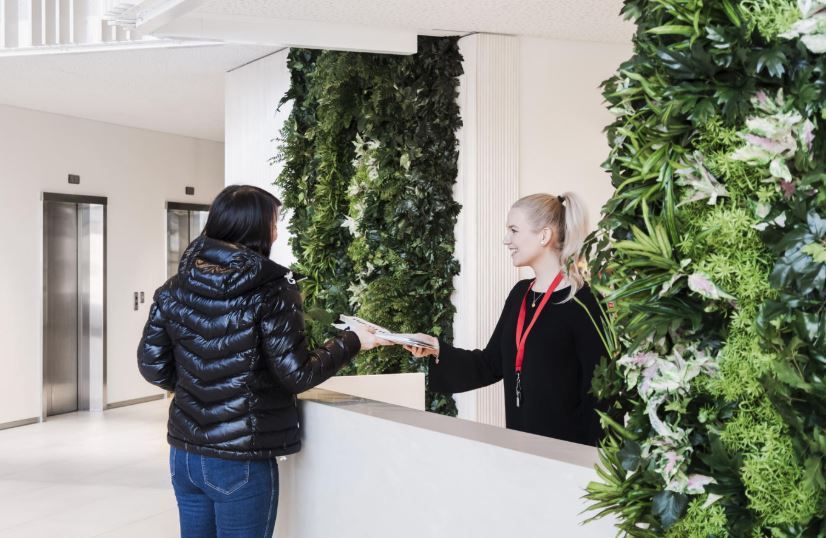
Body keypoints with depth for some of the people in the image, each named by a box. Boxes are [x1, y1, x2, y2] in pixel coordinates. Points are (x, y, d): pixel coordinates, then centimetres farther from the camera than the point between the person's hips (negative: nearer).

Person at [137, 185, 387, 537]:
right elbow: (297, 375, -15)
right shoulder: (271, 291, -16)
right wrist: (351, 342, -3)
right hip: (242, 462, -5)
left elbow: (153, 367, 2)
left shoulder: (174, 288, -1)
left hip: (185, 455, 5)